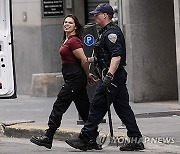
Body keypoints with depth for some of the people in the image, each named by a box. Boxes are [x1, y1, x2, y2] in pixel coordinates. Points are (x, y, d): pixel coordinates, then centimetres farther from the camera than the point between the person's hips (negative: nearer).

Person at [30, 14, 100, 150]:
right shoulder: (67, 40, 17)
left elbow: (84, 61, -18)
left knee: (59, 107, -5)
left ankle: (48, 138, 0)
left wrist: (87, 76, -6)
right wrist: (87, 76, 17)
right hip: (74, 78, 10)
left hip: (75, 78, -10)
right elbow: (83, 61, 23)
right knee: (84, 109, 8)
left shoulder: (73, 41, -15)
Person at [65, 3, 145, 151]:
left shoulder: (111, 32, -14)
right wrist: (91, 59, 26)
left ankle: (84, 140, -3)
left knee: (98, 106, -6)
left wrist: (109, 76, -30)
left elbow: (116, 56, -24)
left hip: (112, 76, -11)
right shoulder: (107, 32, 19)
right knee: (123, 107, 9)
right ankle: (136, 139, 8)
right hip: (119, 76, 11)